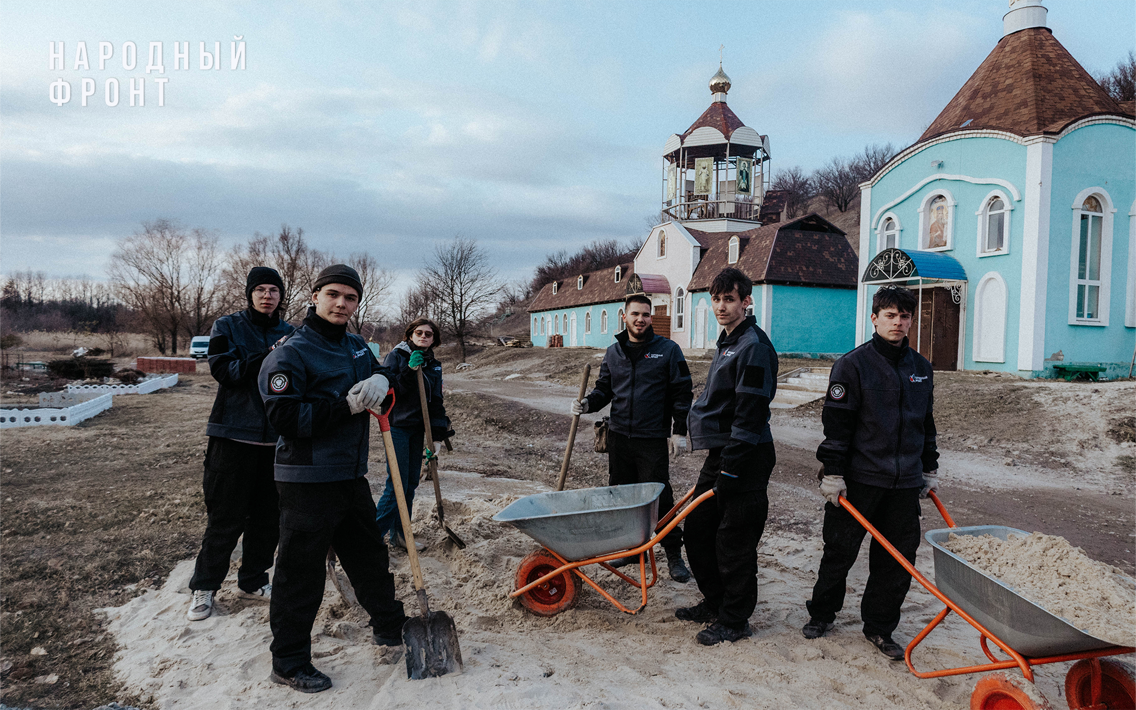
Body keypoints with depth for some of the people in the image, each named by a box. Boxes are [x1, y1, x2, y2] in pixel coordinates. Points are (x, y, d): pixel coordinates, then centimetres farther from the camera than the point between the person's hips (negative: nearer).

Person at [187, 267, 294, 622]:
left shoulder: (291, 334, 9)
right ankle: (204, 587, 19)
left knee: (268, 514, 11)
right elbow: (222, 370, -13)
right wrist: (266, 359, -23)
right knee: (225, 515, 2)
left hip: (277, 435, 3)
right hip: (234, 433, -3)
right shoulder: (227, 326, 1)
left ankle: (253, 580, 27)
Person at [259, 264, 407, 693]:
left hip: (351, 476, 8)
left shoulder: (356, 347, 12)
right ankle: (289, 662, 20)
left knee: (369, 555, 21)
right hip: (307, 482, -8)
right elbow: (285, 417, -21)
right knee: (301, 573, 3)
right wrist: (346, 406, -23)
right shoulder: (290, 353, -13)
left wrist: (382, 378, -8)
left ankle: (390, 628, 40)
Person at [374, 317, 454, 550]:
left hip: (418, 429, 6)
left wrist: (437, 435, 2)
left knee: (411, 483, 9)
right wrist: (409, 370, -23)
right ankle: (375, 534, 3)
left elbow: (436, 402, 10)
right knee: (397, 484, -9)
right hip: (397, 427, -6)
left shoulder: (434, 365, 11)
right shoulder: (396, 356, -4)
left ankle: (399, 534, 21)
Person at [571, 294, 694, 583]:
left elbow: (682, 393, -1)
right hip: (619, 435, 5)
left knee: (659, 496, -2)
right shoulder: (613, 352, 10)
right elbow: (604, 389, 17)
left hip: (653, 439, -5)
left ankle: (674, 554, 11)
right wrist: (588, 403, -3)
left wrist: (679, 431, -6)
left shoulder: (668, 349, -2)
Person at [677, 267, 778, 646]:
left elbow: (750, 414, -21)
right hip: (719, 453, 10)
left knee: (734, 541, 1)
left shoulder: (754, 346, -16)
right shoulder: (727, 342, 16)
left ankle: (735, 619, 17)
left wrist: (731, 468, -21)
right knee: (697, 530, 16)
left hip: (744, 458, -10)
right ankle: (715, 601, 33)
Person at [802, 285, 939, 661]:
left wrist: (930, 470, 21)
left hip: (905, 482, 5)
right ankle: (821, 614, 27)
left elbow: (926, 423, 21)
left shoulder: (921, 367, 11)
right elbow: (837, 423, -9)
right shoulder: (853, 364, -7)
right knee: (840, 549, 6)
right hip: (860, 478, -5)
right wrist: (833, 473, -12)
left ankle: (879, 627, 24)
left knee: (898, 558, 8)